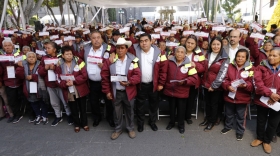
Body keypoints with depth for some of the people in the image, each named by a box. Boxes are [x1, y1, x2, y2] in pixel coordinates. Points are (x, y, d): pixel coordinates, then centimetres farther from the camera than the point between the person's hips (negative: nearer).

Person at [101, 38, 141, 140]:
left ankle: (130, 128, 35)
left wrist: (129, 82, -27)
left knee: (129, 110, 15)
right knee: (117, 111, 14)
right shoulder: (110, 60, -3)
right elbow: (105, 76, -1)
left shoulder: (133, 60, -6)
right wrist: (107, 91, -3)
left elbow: (137, 75, -11)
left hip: (128, 91, -1)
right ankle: (118, 129, 34)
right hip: (115, 91, 1)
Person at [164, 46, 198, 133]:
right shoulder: (169, 62, -3)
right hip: (170, 90, 2)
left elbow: (194, 78, -11)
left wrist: (184, 81, -24)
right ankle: (171, 122, 40)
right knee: (172, 108, 19)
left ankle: (181, 125, 34)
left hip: (182, 92, -2)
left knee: (181, 109, 13)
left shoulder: (189, 64, -10)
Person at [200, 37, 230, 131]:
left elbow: (222, 74, -18)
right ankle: (207, 118, 37)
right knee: (207, 103, 18)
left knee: (214, 104, 10)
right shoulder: (207, 55, 6)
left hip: (216, 86, -5)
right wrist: (203, 82, 8)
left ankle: (212, 122, 27)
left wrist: (214, 85, -19)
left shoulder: (225, 58, -11)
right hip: (206, 84, 5)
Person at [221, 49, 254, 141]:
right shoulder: (230, 66, -3)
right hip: (229, 96, 2)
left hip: (243, 98, -2)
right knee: (229, 114, 22)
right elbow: (224, 79, -3)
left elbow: (252, 85, -11)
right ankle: (228, 126, 45)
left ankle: (240, 131, 35)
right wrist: (228, 86, -21)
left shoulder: (251, 69, -9)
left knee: (241, 116, 14)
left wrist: (245, 85, -31)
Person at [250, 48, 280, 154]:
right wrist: (270, 94, -25)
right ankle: (260, 138, 38)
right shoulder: (261, 68, -4)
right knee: (261, 120, 17)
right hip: (262, 100, 0)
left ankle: (267, 141, 35)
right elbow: (258, 82, -15)